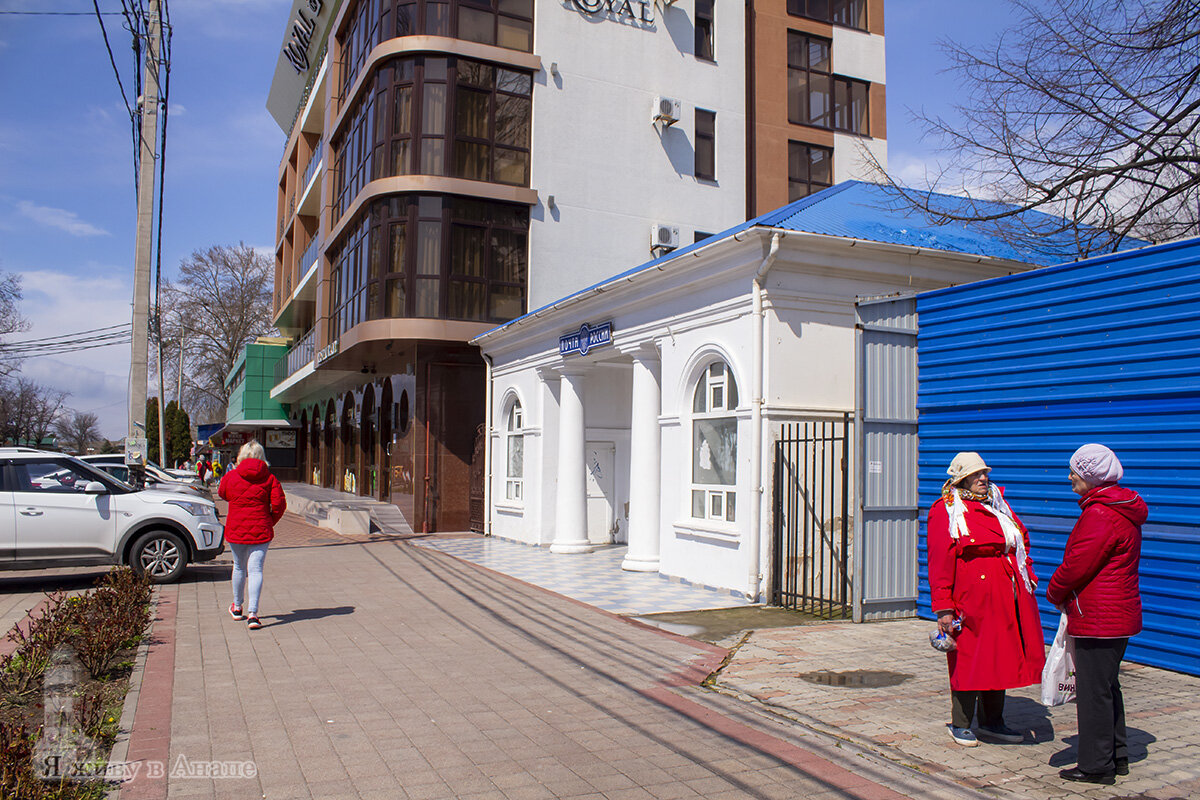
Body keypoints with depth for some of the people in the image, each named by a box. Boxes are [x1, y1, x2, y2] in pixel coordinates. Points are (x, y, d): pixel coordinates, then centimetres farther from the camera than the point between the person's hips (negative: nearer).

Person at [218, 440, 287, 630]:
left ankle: (237, 608, 35)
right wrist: (270, 522, 6)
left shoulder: (231, 476, -3)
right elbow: (279, 504, -9)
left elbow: (222, 494, 17)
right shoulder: (269, 478, -4)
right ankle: (252, 613, -12)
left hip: (235, 529, 1)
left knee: (239, 567, 19)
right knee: (255, 570, -1)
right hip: (260, 531, -1)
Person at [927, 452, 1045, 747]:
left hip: (1006, 599, 7)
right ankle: (961, 724, 16)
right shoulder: (945, 512, -7)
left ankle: (992, 722, 27)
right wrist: (943, 608, -15)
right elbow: (940, 563, -11)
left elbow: (1021, 540, 28)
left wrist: (1028, 576, 16)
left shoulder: (998, 504, 17)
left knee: (1000, 659, 13)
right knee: (968, 660, 1)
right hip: (971, 599, -7)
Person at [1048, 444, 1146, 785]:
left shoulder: (1100, 515, -21)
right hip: (1120, 614, 11)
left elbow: (1076, 565, -20)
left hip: (1097, 618, -11)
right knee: (1108, 686, 20)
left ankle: (1097, 765, 9)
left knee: (1093, 690, -1)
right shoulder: (1123, 510, 13)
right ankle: (1117, 756, 30)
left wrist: (1054, 593, -2)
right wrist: (1064, 594, 13)